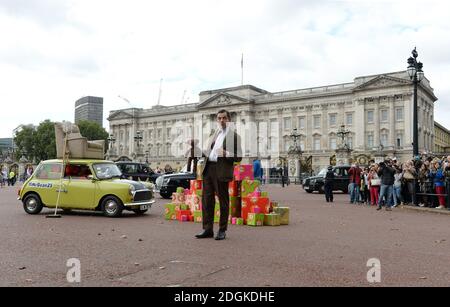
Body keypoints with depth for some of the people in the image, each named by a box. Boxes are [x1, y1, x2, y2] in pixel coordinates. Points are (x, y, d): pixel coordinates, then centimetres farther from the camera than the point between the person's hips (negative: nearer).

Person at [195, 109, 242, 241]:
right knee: (207, 199, 6)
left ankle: (222, 231, 13)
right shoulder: (215, 134, 20)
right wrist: (202, 153, 10)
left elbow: (238, 157, -5)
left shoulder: (234, 135, -1)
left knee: (223, 201, 3)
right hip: (208, 168, 7)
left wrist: (226, 153, -21)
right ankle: (207, 229, 15)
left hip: (221, 171, -6)